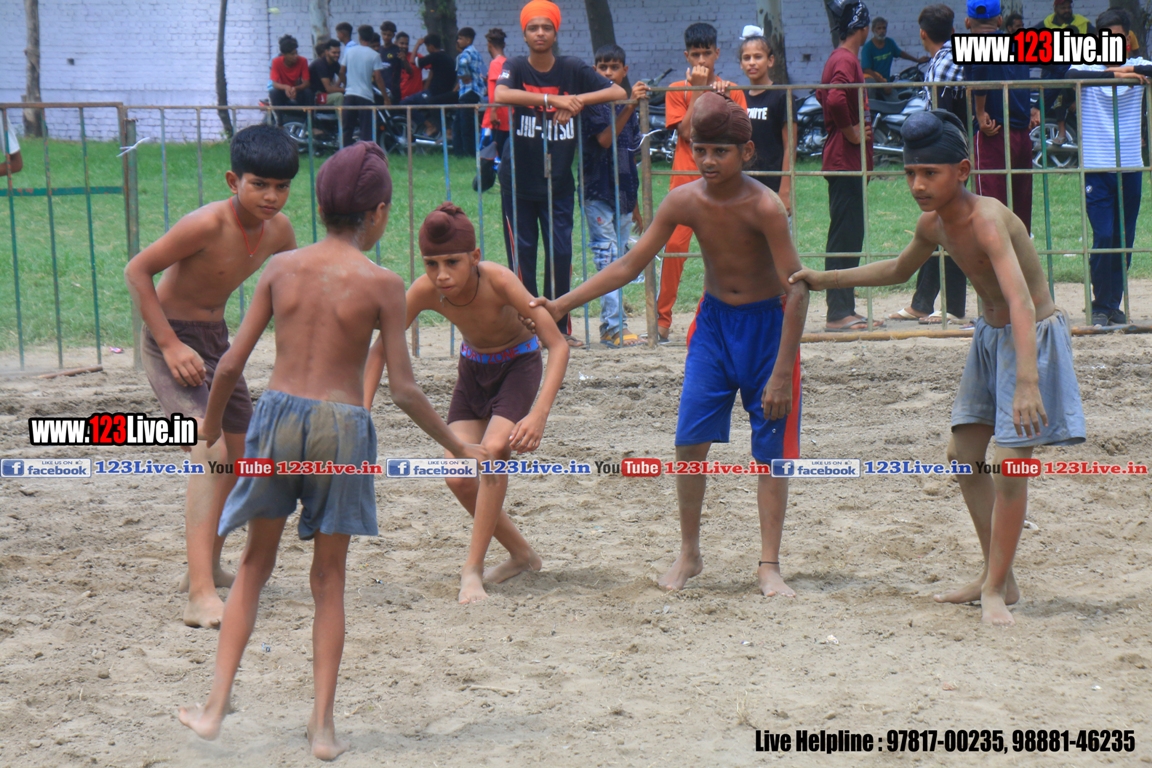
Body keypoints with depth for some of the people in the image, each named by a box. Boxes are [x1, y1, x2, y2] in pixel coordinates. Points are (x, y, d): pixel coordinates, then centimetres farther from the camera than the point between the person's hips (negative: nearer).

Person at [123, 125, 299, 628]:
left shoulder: (278, 230, -4)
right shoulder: (208, 224, -26)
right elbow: (137, 271, -23)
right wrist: (171, 345, -24)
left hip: (217, 339, 8)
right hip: (174, 341, -8)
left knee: (241, 459, 18)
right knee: (212, 454, -25)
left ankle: (208, 568, 40)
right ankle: (200, 597, -32)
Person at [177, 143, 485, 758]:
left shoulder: (281, 268, 2)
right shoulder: (382, 285, -5)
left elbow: (231, 364, 3)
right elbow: (404, 391, -5)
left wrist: (211, 422, 21)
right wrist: (459, 448, 7)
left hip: (278, 414, 2)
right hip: (342, 427, -2)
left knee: (255, 564, 17)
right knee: (329, 578, 12)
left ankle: (216, 706, 12)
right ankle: (323, 725, 11)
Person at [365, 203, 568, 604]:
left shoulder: (497, 280, -35)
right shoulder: (425, 291, -25)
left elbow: (558, 345, -34)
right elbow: (381, 348, -13)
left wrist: (539, 413, -45)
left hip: (519, 363, -4)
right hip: (473, 369, 4)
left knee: (493, 450, -27)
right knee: (458, 478, -7)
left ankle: (473, 568, -17)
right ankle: (521, 554, 17)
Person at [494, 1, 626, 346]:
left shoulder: (573, 69, 0)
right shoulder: (516, 68, -5)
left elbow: (619, 92, -8)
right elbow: (500, 94, -28)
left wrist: (578, 101, -23)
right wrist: (551, 99, -33)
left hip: (559, 183, 1)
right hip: (518, 182, -1)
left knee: (561, 254, -1)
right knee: (521, 255, 2)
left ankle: (560, 327, 10)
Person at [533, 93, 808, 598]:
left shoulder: (764, 207, -24)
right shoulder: (684, 202, -10)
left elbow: (797, 289, -24)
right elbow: (630, 265, -2)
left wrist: (782, 371, -26)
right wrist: (563, 304, -9)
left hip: (767, 324, -4)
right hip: (714, 322, 4)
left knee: (772, 450, -1)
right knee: (691, 438, -3)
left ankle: (769, 565, 6)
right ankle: (688, 555, 11)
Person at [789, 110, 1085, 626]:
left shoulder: (986, 220, -29)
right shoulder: (933, 224, -3)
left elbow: (1021, 301, -42)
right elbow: (899, 270, 21)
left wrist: (1027, 382, -53)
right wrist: (825, 280, 19)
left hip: (1032, 336, -9)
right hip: (989, 334, 9)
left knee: (1010, 462, -13)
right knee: (964, 455, 11)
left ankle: (996, 588, -2)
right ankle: (998, 576, 22)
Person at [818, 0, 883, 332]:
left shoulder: (842, 59, 15)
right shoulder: (846, 61, -15)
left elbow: (823, 96, 27)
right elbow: (834, 100, -31)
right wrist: (851, 133, -18)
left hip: (848, 163, 10)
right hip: (846, 161, -10)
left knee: (849, 236, 12)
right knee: (845, 236, -8)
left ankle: (844, 310, 17)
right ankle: (839, 314, -7)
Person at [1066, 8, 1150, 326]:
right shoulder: (1088, 66, -2)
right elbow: (1071, 75, -25)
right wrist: (1113, 74, -35)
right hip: (1095, 167, -3)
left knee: (1124, 240, 7)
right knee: (1104, 237, -10)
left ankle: (1115, 304, 19)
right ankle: (1101, 306, 1)